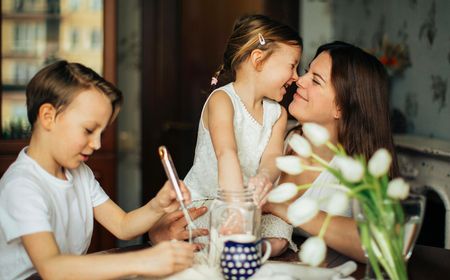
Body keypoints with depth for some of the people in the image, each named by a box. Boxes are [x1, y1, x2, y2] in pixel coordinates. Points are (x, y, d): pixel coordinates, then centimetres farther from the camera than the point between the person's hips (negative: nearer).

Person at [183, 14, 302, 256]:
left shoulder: (277, 114, 5)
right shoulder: (222, 100, -18)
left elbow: (272, 156, -13)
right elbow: (226, 153, -35)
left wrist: (264, 177, -40)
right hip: (202, 201, -5)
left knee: (278, 239, -22)